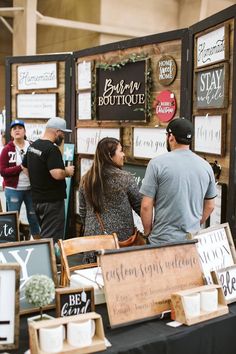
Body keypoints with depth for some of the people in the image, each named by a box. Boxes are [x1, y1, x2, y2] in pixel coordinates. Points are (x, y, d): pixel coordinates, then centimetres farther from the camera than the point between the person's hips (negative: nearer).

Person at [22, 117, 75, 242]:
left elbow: (25, 167, 21)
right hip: (52, 200, -9)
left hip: (36, 198, 9)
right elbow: (57, 174, -30)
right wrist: (68, 171, -10)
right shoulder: (52, 149, -20)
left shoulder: (32, 146, 10)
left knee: (44, 235, 20)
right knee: (52, 239, -3)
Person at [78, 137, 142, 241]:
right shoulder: (125, 178, -12)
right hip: (121, 237, -4)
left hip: (92, 236, 4)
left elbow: (82, 210, 9)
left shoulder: (86, 179, 1)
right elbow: (139, 206, -4)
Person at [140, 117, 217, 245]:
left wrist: (147, 232, 3)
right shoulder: (206, 166, 2)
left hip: (163, 240, -4)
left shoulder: (157, 163, -11)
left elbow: (146, 206, -11)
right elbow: (210, 206, 11)